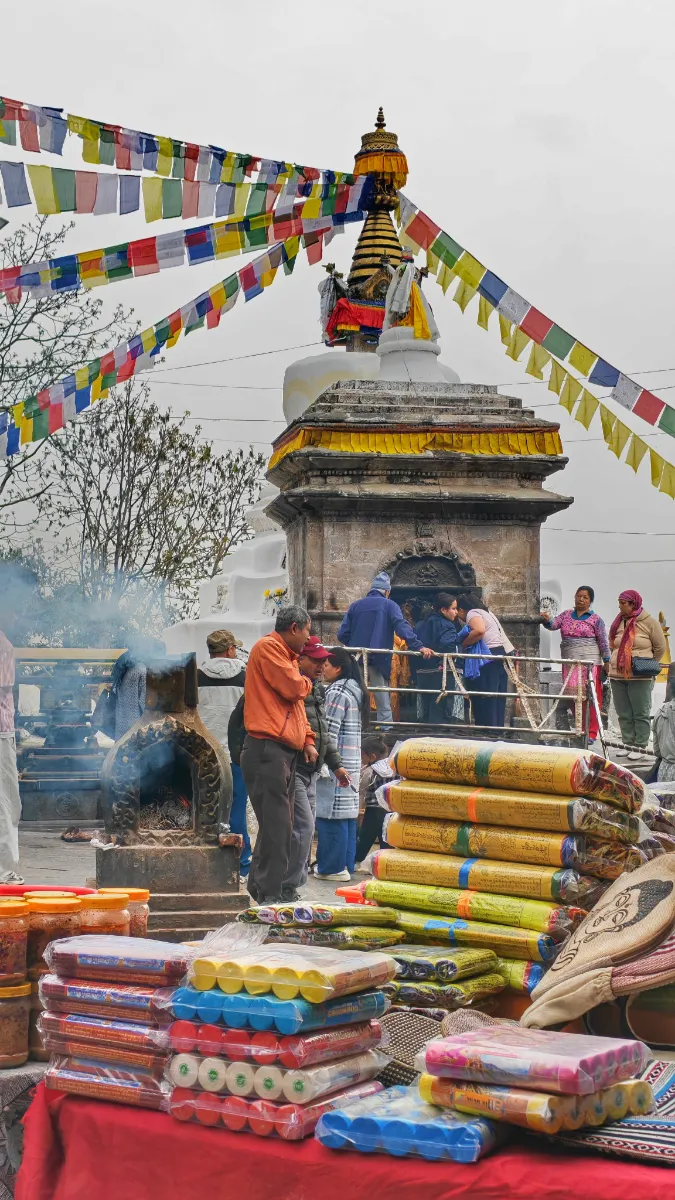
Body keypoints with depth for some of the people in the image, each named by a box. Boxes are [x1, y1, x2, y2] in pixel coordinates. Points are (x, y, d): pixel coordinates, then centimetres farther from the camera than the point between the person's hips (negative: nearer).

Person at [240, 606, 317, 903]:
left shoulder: (288, 656, 24)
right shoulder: (268, 647, -7)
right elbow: (293, 688, -16)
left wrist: (307, 740, 14)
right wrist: (306, 682, 7)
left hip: (285, 751, 10)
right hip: (267, 748, -10)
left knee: (280, 826, 10)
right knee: (277, 826, -12)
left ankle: (260, 888, 16)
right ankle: (268, 896, -10)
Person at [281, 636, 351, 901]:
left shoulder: (317, 690, 17)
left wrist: (336, 764, 24)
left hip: (310, 772, 10)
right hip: (292, 769, -10)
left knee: (306, 828, 11)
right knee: (303, 826, -14)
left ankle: (293, 886, 17)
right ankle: (288, 888, -7)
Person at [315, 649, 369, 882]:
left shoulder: (337, 693, -13)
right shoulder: (355, 692, 16)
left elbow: (329, 731, -18)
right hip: (351, 763, 10)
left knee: (330, 814, -6)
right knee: (347, 814, 11)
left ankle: (332, 867, -4)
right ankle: (346, 865, 14)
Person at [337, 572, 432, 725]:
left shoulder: (355, 606, 10)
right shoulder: (389, 605, 0)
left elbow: (342, 634, 6)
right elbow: (402, 627, -17)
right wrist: (418, 646, -24)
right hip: (378, 661, -3)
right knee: (383, 706, 1)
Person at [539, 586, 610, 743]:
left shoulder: (595, 619, 2)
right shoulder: (566, 615, 14)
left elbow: (603, 642, 1)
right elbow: (554, 624, 1)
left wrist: (606, 662, -3)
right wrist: (547, 620, -21)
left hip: (590, 664, -4)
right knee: (573, 697, 5)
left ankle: (591, 732, -4)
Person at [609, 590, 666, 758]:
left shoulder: (649, 623, -6)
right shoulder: (618, 622, 8)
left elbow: (660, 647, 0)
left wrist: (647, 665, 5)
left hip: (640, 678, -5)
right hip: (617, 676, 6)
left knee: (640, 714, 2)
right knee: (624, 714, 11)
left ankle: (640, 746, 6)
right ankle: (628, 744, 20)